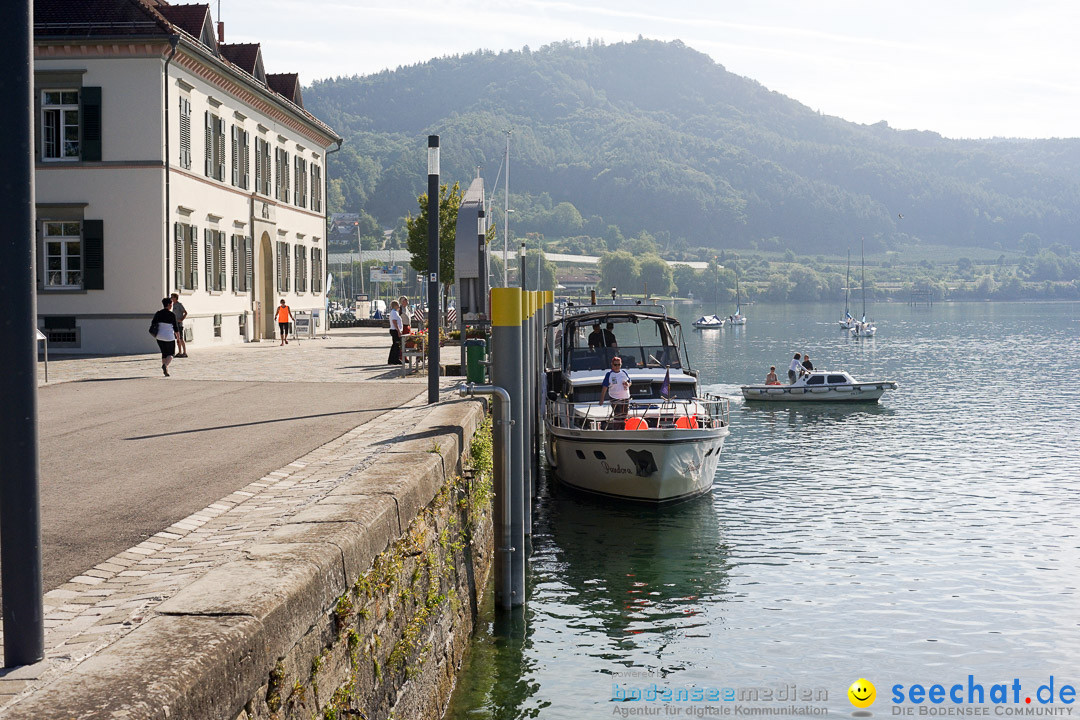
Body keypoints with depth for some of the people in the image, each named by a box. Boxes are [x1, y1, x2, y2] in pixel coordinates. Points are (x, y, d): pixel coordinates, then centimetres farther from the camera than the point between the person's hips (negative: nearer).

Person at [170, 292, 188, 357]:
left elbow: (186, 313, -13)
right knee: (177, 339, 9)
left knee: (181, 339, -10)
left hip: (179, 323, -8)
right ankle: (179, 352, 13)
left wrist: (181, 320, -18)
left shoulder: (180, 304, -9)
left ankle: (185, 353, -8)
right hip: (175, 323, 8)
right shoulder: (174, 304, 15)